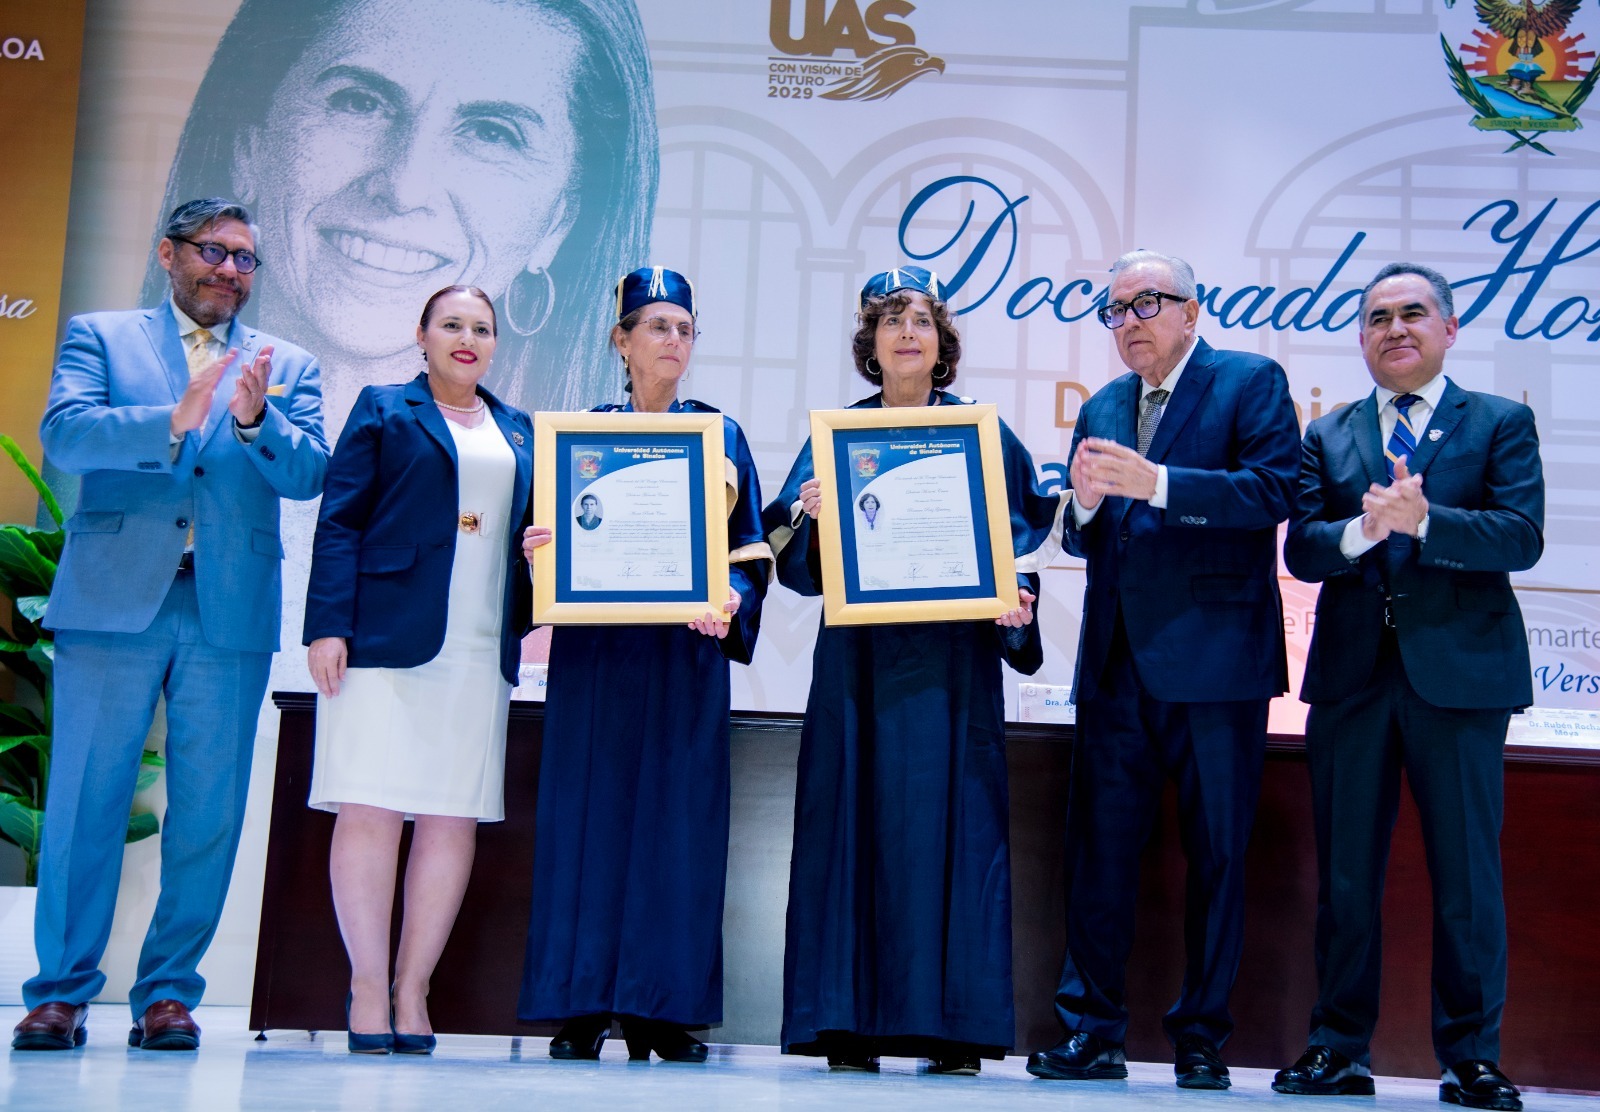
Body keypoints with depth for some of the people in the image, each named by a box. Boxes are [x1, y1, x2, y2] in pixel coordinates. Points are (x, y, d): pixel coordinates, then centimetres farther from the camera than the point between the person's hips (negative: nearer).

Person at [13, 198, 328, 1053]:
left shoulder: (286, 366, 16)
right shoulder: (101, 337, 11)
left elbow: (309, 475, 2)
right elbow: (63, 435, -6)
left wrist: (254, 419, -18)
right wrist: (173, 421, -20)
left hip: (231, 613, 2)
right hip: (114, 599, -1)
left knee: (208, 814, 2)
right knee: (85, 802, 0)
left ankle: (168, 993, 12)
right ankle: (61, 992, 9)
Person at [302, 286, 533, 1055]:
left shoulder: (520, 433, 20)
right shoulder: (383, 410, 9)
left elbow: (531, 531, 19)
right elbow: (340, 522, 2)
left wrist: (532, 613, -1)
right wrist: (327, 625, -9)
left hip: (482, 649, 4)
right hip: (388, 638, -4)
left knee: (454, 817, 0)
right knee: (371, 809, -6)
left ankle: (412, 988, 7)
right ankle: (368, 987, 0)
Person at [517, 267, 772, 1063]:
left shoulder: (721, 436, 11)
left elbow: (751, 546, 5)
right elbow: (551, 531, 7)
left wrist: (732, 604, -15)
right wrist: (538, 550, -16)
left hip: (687, 651, 1)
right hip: (598, 648, 0)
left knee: (679, 814, -2)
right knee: (591, 810, -2)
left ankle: (664, 1005, 4)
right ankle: (582, 1005, 3)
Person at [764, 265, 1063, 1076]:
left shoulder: (982, 433, 8)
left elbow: (1021, 535, 5)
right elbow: (795, 559, 6)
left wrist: (1013, 599, -14)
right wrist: (811, 514, -15)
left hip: (952, 662, -1)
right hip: (858, 656, 1)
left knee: (946, 825, -2)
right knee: (855, 820, -1)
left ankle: (950, 1024, 3)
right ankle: (851, 1022, 3)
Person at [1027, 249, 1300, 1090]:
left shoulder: (1251, 383, 1)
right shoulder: (1101, 410, 18)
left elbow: (1272, 492, -14)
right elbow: (1084, 540, 16)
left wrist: (1155, 483, -22)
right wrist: (1086, 502, -7)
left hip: (1215, 658, -5)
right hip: (1117, 663, 5)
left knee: (1217, 853, 3)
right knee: (1099, 848, 4)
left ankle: (1201, 1038, 13)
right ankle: (1091, 1031, 10)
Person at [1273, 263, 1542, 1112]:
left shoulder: (1501, 424, 7)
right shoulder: (1328, 436, 14)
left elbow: (1522, 537, -8)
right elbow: (1300, 549, 2)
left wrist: (1422, 521, -22)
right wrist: (1362, 530, -19)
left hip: (1460, 674, -2)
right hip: (1352, 676, 3)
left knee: (1467, 873, 1)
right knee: (1345, 874, 6)